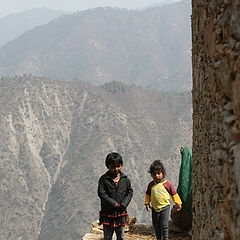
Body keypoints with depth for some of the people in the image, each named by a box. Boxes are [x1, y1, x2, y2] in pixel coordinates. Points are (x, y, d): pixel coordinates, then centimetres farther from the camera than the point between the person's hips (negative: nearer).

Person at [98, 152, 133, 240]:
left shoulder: (125, 179, 2)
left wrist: (124, 204, -10)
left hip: (121, 213, 3)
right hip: (107, 213, -2)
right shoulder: (103, 179, -7)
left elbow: (130, 192, 5)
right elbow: (101, 193, -12)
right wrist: (113, 203, -18)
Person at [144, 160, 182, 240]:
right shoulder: (151, 185, 4)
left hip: (164, 207, -4)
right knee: (156, 226, 11)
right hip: (155, 208, 4)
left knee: (164, 226, -5)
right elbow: (148, 194, 18)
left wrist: (178, 203, 4)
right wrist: (147, 203, 12)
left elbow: (174, 194, 1)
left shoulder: (167, 184, -7)